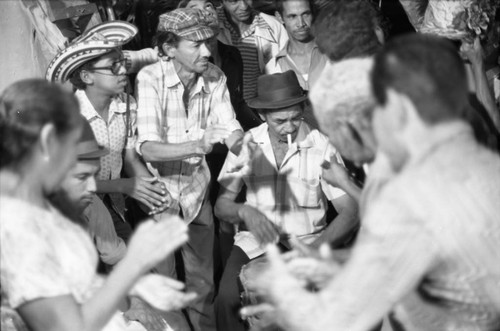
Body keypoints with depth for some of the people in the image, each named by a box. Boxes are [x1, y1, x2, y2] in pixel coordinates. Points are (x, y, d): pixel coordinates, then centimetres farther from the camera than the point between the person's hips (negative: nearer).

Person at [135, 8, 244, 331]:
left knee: (203, 281, 12)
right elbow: (147, 147, -28)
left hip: (196, 189, 4)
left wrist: (239, 141, -34)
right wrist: (196, 146, -43)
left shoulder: (215, 78, -7)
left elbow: (231, 132, -10)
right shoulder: (151, 78, -20)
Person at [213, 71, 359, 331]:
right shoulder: (247, 145, 0)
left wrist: (315, 249, -23)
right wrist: (245, 212, -19)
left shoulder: (321, 146, -7)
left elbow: (349, 213, -9)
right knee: (227, 299, -26)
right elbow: (221, 205, 4)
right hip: (256, 241, 2)